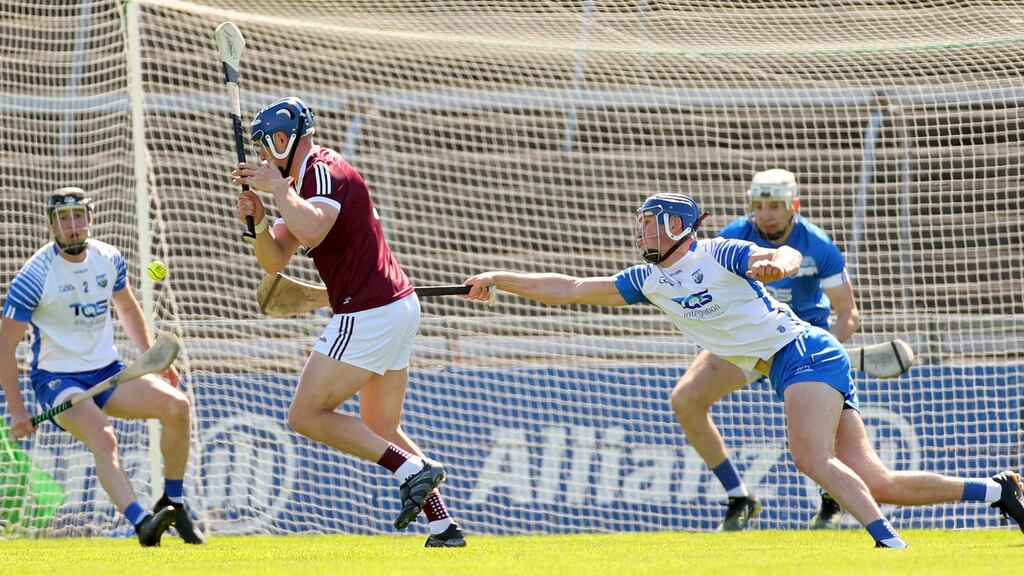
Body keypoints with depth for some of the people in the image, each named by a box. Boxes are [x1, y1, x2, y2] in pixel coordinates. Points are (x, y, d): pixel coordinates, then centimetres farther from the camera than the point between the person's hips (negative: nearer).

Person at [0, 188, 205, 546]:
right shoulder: (35, 276, -15)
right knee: (103, 438, -33)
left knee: (177, 405, -15)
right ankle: (141, 523, -46)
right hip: (57, 380, -6)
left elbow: (127, 308, 22)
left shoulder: (109, 260, 1)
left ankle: (173, 503, -2)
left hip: (107, 372, 6)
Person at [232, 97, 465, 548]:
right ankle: (443, 525, 12)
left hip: (369, 315, -11)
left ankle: (412, 470, -13)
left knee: (307, 416, -6)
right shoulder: (300, 183, 19)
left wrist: (278, 186, -20)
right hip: (397, 308, 11)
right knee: (381, 430, 17)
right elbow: (275, 260, 16)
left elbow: (311, 231, -33)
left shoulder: (324, 171, -12)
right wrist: (258, 222, -2)